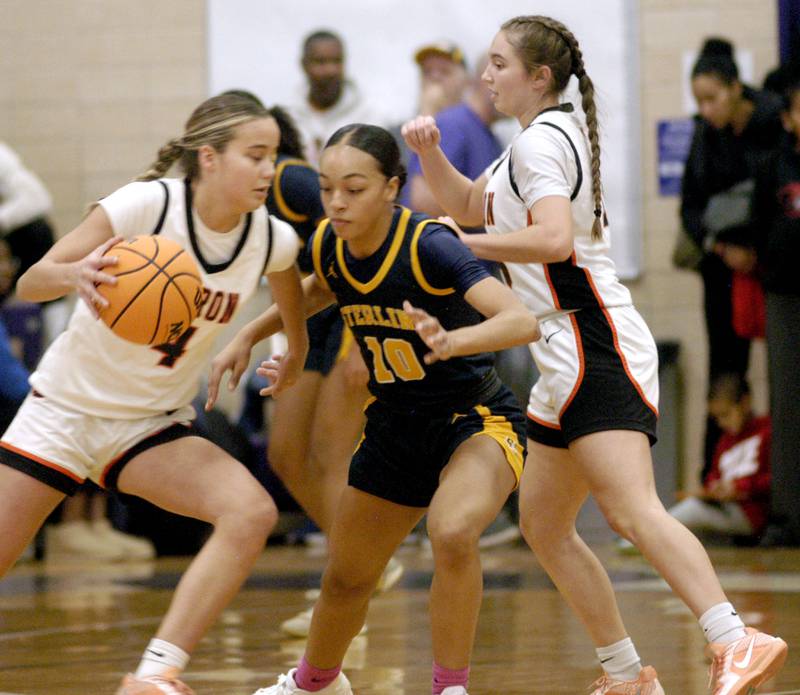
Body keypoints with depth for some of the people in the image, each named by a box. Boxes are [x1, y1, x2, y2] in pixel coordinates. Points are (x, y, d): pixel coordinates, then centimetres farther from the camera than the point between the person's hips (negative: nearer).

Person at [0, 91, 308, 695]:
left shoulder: (271, 239, -8)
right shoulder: (147, 204, -21)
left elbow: (288, 284, 19)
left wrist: (297, 357, 32)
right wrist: (76, 274, -41)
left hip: (155, 424, 3)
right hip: (66, 404, -3)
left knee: (253, 513, -23)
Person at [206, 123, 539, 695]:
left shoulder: (428, 246, -27)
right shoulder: (329, 246, -8)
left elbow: (524, 322, -37)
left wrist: (451, 342, -54)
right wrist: (249, 335, 11)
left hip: (476, 420, -6)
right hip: (396, 427, 7)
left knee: (453, 531, -37)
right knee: (346, 578, 19)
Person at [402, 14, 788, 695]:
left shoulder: (541, 142, -9)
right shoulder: (552, 136, 22)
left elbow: (553, 238, -25)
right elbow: (468, 205, 32)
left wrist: (457, 244, -16)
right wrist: (430, 151, 14)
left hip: (594, 349, -11)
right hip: (569, 358, 11)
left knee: (632, 512, -25)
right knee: (543, 524, 14)